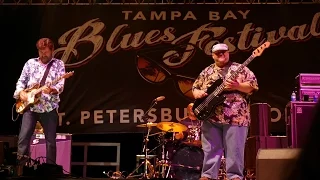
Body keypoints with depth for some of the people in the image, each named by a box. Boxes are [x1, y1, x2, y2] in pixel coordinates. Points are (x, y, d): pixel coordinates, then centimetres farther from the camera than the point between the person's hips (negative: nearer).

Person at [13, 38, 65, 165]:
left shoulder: (59, 64, 3)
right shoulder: (30, 63, 11)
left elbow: (61, 85, -8)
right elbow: (21, 81, 12)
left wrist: (52, 90, -30)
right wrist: (21, 92, -9)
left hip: (49, 108, -2)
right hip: (30, 107, 2)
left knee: (50, 140, 3)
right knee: (23, 138, -7)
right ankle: (20, 165, 1)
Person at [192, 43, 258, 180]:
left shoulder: (240, 69, 6)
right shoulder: (206, 72, 16)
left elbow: (253, 86, -1)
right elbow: (195, 87, 19)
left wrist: (237, 86, -16)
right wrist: (198, 93, -4)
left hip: (236, 117, -3)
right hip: (210, 117, 3)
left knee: (234, 150, -2)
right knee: (210, 150, 5)